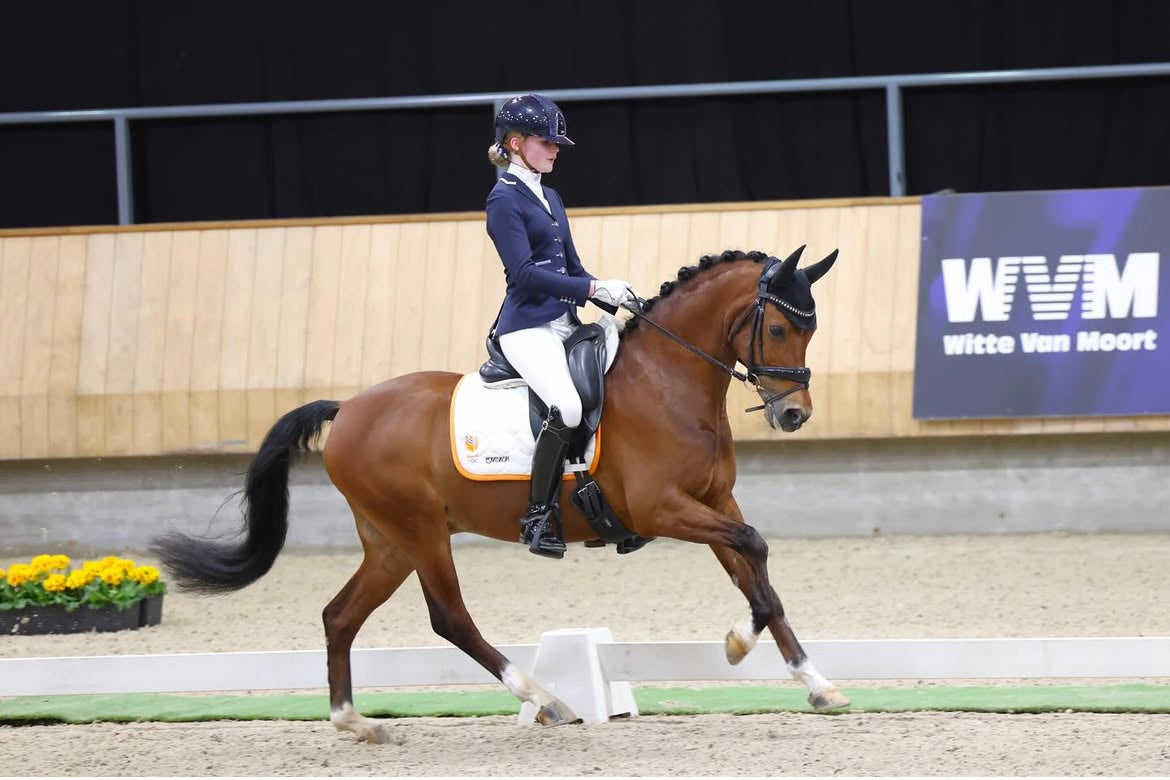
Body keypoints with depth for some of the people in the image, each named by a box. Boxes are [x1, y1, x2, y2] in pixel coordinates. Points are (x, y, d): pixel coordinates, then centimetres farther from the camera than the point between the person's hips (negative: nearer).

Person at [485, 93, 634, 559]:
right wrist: (594, 288, -20)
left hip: (564, 325, 9)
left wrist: (618, 299, 5)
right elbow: (525, 272, -17)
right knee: (567, 407, -30)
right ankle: (537, 516, -21)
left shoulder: (550, 200, 20)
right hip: (527, 326, -9)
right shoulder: (505, 200, -7)